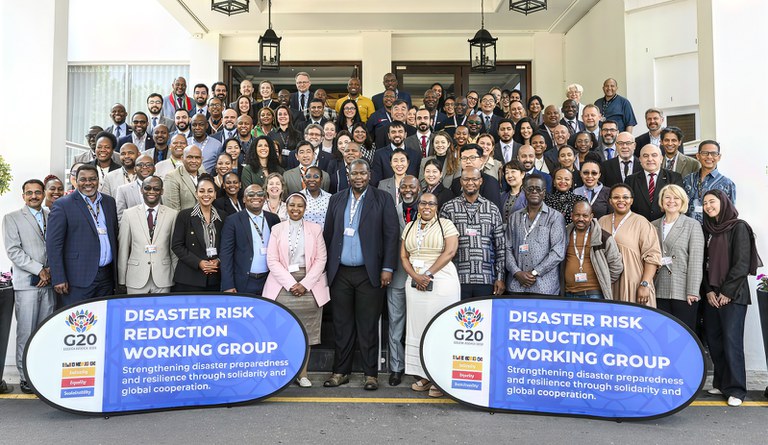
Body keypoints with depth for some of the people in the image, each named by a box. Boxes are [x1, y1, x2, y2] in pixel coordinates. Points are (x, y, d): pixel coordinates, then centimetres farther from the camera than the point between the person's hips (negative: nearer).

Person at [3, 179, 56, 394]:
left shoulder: (52, 217, 13)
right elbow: (13, 251, -5)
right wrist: (39, 270, -11)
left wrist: (51, 270, -5)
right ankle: (26, 377, 6)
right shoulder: (12, 218, 4)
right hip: (26, 283, -3)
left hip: (49, 282, 3)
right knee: (26, 332, -2)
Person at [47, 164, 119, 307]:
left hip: (107, 277, 5)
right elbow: (53, 244, -6)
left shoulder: (110, 202, 12)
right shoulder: (63, 205, -3)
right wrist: (58, 279, -11)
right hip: (78, 278, -4)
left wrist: (117, 273, 11)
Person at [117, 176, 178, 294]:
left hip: (163, 280, 0)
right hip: (136, 280, 0)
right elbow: (123, 249, 3)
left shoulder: (172, 215, 2)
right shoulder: (129, 214, 2)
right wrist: (121, 281, 3)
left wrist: (176, 278, 3)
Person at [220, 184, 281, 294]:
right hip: (243, 283, -3)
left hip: (268, 281, 3)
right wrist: (228, 286, -11)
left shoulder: (273, 219, 7)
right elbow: (226, 254, -6)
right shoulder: (233, 221, -3)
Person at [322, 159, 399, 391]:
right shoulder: (336, 199, 11)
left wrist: (387, 268, -9)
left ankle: (371, 373, 13)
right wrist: (326, 267, 5)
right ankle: (341, 371, 20)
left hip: (369, 273, -3)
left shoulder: (382, 199, 1)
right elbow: (328, 234, 11)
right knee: (342, 325, 9)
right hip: (340, 273, 3)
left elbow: (390, 235, -3)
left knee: (368, 326, 3)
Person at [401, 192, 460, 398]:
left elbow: (450, 252, -11)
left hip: (442, 282, -5)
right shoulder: (410, 227, 14)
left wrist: (428, 274, -15)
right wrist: (415, 276, -8)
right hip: (415, 283, 5)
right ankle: (423, 375, 13)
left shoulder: (446, 224, 0)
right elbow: (403, 256, 9)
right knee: (417, 327, 5)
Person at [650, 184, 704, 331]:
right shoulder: (653, 226, 12)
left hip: (683, 292, -3)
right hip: (660, 291, 3)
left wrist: (692, 291, -11)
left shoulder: (693, 225, 2)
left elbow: (696, 260, -5)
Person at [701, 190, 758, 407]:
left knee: (731, 340, -6)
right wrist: (708, 291, 0)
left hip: (733, 295, -5)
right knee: (713, 340, 6)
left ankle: (736, 389, 2)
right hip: (711, 294, 5)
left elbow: (742, 263, -9)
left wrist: (727, 292, -11)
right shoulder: (707, 230, 13)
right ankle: (721, 383, 17)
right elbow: (703, 262, 10)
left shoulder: (738, 227, -4)